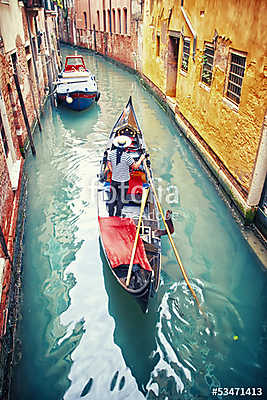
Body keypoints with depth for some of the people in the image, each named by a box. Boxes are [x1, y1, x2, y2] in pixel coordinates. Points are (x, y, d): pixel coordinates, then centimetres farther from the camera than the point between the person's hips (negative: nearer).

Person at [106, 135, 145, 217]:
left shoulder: (111, 153, -8)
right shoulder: (127, 156, -21)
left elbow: (109, 165, 3)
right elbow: (135, 166, -9)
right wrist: (141, 159, 6)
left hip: (114, 180, 4)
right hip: (123, 182, -4)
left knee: (112, 198, 17)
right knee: (120, 200, 11)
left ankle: (110, 216, 28)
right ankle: (117, 217, 22)